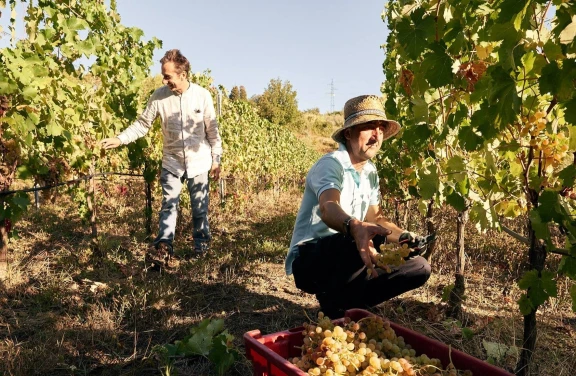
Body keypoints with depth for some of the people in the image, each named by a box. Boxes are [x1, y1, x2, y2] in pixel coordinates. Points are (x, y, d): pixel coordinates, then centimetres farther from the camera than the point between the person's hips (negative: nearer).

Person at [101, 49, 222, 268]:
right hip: (171, 162, 1)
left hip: (198, 162, -1)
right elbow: (143, 124, -1)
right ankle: (163, 248, 2)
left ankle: (202, 244, 27)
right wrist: (120, 139, -15)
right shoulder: (159, 96, -7)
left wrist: (216, 160, -1)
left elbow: (212, 130, -3)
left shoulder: (202, 95, -9)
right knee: (168, 205, -2)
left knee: (200, 207, 10)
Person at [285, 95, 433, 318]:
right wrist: (355, 227, -60)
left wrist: (404, 237, -7)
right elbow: (328, 208, -37)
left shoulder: (371, 172, 9)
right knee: (370, 237, -36)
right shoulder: (331, 164, -17)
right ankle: (335, 306, -14)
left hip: (343, 260, 8)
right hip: (309, 260, -8)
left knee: (419, 267, -1)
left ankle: (348, 301, 1)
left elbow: (375, 218, 13)